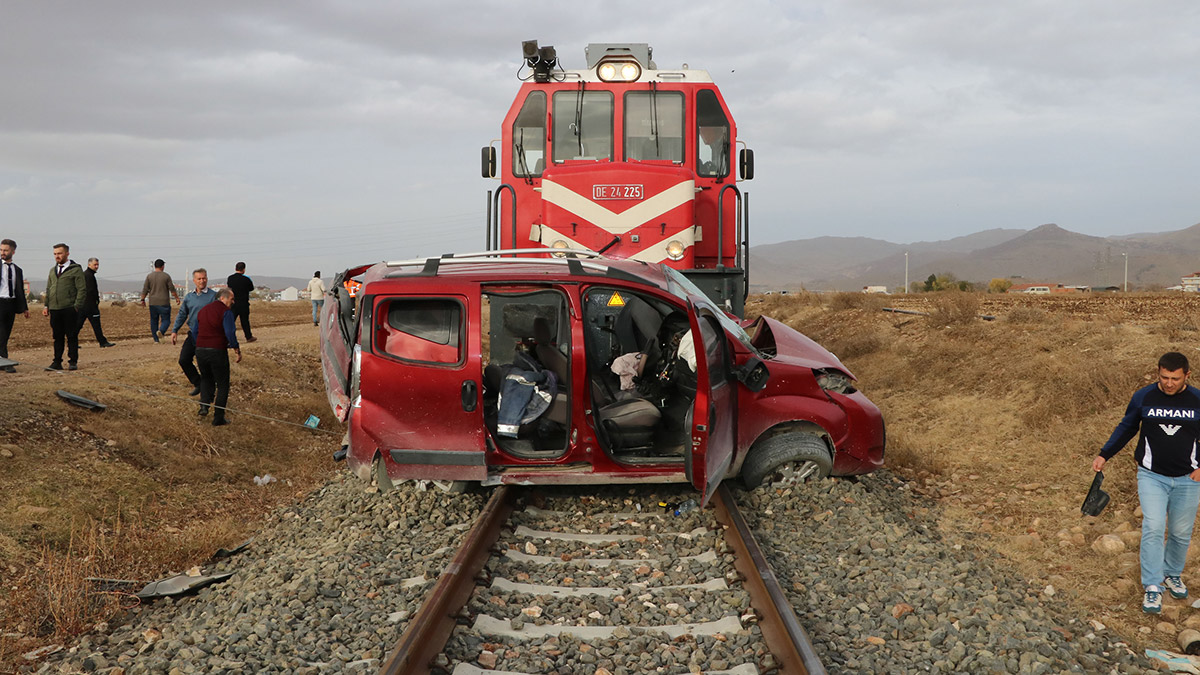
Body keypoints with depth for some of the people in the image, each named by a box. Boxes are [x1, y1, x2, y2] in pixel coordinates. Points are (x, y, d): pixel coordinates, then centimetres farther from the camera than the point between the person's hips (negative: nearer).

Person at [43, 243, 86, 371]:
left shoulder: (76, 269, -1)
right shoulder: (52, 270, 18)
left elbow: (82, 289, -5)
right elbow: (48, 289, 22)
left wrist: (77, 306, -12)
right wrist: (46, 306, 11)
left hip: (69, 309, -5)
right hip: (54, 310, 5)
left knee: (72, 337, -1)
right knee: (57, 337, 7)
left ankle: (73, 362, 5)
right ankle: (57, 362, 11)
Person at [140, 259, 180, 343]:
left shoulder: (149, 276, 3)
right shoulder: (166, 276, -4)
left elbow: (145, 290, 3)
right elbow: (172, 289, -2)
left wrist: (142, 300, 13)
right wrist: (177, 298, 10)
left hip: (153, 303, 3)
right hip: (164, 303, -3)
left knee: (154, 320, 11)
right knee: (166, 320, 2)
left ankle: (156, 339, 11)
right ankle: (161, 330, -27)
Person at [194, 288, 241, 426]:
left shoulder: (202, 310, 14)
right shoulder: (226, 311, -8)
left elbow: (195, 332, 20)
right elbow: (230, 333, -19)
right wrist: (237, 349, -10)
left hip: (200, 351, 6)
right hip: (217, 351, -6)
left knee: (206, 378, 29)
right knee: (222, 385, 7)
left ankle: (204, 405, 10)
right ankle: (218, 418, 7)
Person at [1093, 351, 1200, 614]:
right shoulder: (1143, 397, -6)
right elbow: (1126, 427, 9)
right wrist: (1104, 455, 3)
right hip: (1152, 476, -1)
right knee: (1153, 528, -12)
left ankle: (1173, 574, 35)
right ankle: (1152, 588, -6)